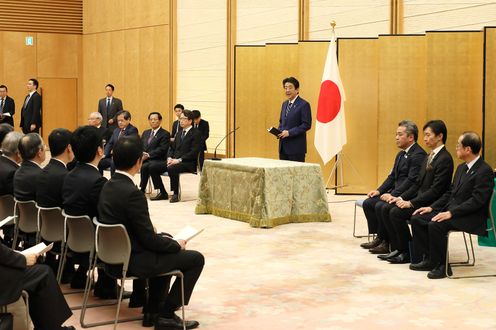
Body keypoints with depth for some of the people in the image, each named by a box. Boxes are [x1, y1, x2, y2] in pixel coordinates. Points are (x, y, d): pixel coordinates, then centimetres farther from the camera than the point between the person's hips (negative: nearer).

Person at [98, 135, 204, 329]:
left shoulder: (108, 187, 2)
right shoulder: (132, 193, -25)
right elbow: (149, 240, -21)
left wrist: (169, 241, 11)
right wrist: (177, 245, -4)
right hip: (133, 261, -9)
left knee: (166, 247, 32)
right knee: (195, 258, 2)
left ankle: (153, 310, 30)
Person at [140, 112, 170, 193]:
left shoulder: (165, 134, -1)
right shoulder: (146, 133, 22)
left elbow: (162, 150, -12)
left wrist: (148, 155, -20)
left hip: (157, 160, -6)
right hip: (143, 158, 6)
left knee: (144, 166, -34)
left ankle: (142, 189, -22)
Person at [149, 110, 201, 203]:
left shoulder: (196, 134, -4)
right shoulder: (179, 134, 22)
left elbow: (194, 152, -14)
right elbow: (172, 148, 21)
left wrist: (179, 160, -21)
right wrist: (169, 158, -1)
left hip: (188, 163, -8)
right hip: (174, 161, 8)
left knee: (171, 168, -37)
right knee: (153, 167, -8)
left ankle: (175, 194, -21)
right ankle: (162, 193, 0)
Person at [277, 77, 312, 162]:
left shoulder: (304, 105, -9)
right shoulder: (284, 104, 16)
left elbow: (307, 125, -14)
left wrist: (289, 132, -19)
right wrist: (279, 132, 3)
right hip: (283, 146, 7)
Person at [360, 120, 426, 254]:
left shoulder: (418, 155, -15)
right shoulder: (401, 155, 18)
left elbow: (412, 180, -22)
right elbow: (392, 176, 18)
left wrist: (393, 195, -24)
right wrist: (379, 190, 3)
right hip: (396, 194, 10)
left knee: (381, 206, -26)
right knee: (368, 203, 0)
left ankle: (386, 243, -12)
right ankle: (379, 238, 4)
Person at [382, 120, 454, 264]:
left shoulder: (445, 159, -15)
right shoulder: (430, 156, 16)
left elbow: (436, 190, -21)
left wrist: (411, 203, -20)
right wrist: (402, 197, 3)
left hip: (432, 204, -9)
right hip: (420, 199, 9)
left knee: (396, 212, -23)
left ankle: (408, 253, -9)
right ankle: (398, 248, 1)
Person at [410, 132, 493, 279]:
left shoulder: (485, 171, -14)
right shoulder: (461, 168, 16)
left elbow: (477, 200, -22)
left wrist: (451, 213, -26)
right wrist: (432, 207, 6)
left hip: (471, 217, -9)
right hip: (450, 210, 10)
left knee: (435, 225, -30)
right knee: (417, 219, -3)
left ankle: (441, 265, -14)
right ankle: (429, 259, 3)